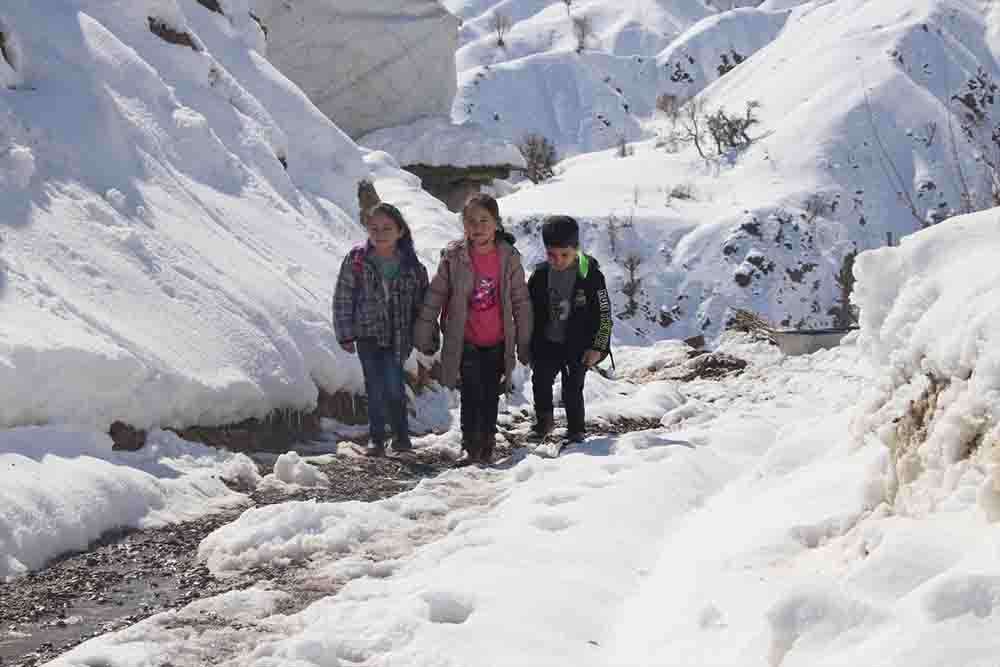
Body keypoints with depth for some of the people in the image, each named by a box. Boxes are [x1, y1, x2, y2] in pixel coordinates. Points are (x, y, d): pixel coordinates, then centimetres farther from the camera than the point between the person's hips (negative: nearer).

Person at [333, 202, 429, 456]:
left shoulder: (411, 266, -3)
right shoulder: (356, 261, -6)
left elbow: (421, 302, 6)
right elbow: (343, 299, -1)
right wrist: (345, 335, -3)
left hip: (398, 337, 0)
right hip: (368, 335, 0)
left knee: (394, 387, -8)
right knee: (375, 389, 4)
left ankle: (401, 435, 12)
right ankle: (377, 439, 18)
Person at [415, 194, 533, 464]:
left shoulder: (509, 258, -4)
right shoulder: (454, 257, -6)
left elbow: (521, 302, 2)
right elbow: (434, 297, 1)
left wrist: (524, 343, 4)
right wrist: (424, 335, 3)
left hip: (497, 342, 1)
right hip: (465, 341, -1)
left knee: (490, 396, 10)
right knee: (472, 394, -10)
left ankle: (487, 444, 23)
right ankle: (471, 446, -1)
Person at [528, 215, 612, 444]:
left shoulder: (591, 275, -14)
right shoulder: (540, 275, -3)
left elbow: (604, 314, -8)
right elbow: (530, 312, 8)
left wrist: (597, 347, -10)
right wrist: (529, 345, 8)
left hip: (579, 346, -4)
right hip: (547, 344, 4)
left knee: (572, 389, -2)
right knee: (540, 380, 3)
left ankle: (576, 430, 16)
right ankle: (544, 421, 26)